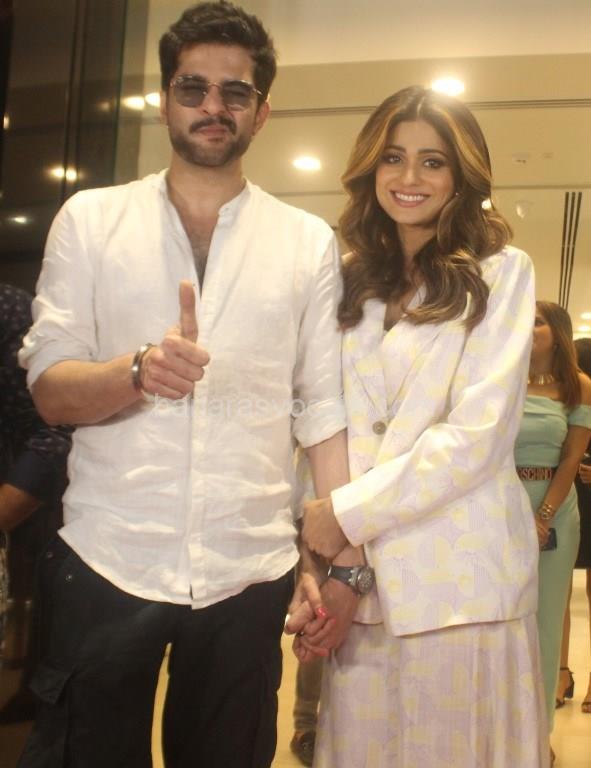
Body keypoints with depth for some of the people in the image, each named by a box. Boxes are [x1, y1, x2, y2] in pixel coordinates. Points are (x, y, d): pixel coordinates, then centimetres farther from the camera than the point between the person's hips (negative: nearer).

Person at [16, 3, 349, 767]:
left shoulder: (308, 241, 4)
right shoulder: (90, 218, 2)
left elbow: (323, 408, 2)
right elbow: (49, 389, -3)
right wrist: (140, 369, -23)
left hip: (248, 571, 1)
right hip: (105, 561, 0)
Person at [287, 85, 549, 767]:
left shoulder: (499, 274, -1)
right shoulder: (351, 283, 11)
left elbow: (477, 435, -11)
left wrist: (347, 512, -10)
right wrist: (316, 568, -3)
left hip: (461, 585, -3)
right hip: (359, 583, 4)